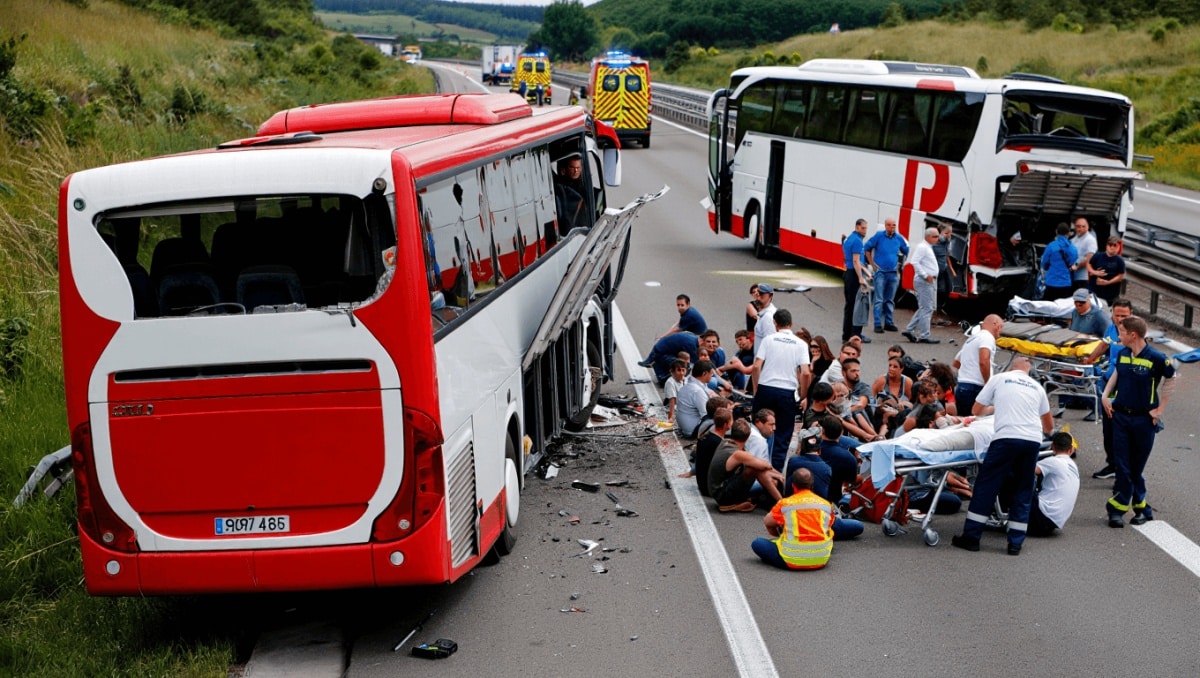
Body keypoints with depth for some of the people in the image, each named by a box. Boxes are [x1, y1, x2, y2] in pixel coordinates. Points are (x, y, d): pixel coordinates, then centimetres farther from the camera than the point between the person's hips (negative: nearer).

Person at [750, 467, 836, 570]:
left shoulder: (785, 503, 1)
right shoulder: (826, 504, 7)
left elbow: (767, 521, 13)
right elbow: (829, 527, 17)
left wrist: (778, 534, 32)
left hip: (793, 561, -3)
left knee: (757, 543, 12)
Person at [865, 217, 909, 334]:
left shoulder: (899, 238, 3)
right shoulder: (879, 236, -7)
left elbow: (906, 251, 20)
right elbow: (867, 248, 1)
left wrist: (900, 263, 12)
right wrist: (872, 263, -1)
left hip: (893, 273, 4)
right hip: (880, 272, -4)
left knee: (890, 300, 11)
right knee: (879, 300, -5)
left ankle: (888, 322, 19)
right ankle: (878, 324, -4)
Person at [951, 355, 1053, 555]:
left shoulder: (999, 379, 12)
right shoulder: (1037, 387, 21)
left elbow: (976, 410, 18)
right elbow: (1049, 426, 30)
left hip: (1006, 438, -3)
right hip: (1033, 441, 3)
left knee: (986, 485, 5)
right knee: (1023, 491, 13)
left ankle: (971, 537, 5)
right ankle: (1015, 543, 12)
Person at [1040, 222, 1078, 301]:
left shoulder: (1051, 246, -10)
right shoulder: (1073, 248, 2)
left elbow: (1044, 265, 2)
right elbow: (1074, 266, 15)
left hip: (1052, 283, -3)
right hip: (1067, 283, 4)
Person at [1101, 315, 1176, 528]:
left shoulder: (1156, 358, -14)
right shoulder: (1122, 354, 1)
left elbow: (1170, 380, -1)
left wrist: (1160, 409, -4)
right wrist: (1106, 395, 5)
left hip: (1144, 419, -4)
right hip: (1120, 416, 4)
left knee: (1136, 467, 7)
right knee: (1122, 466, 2)